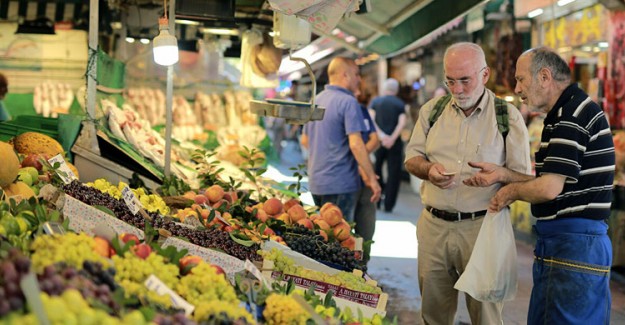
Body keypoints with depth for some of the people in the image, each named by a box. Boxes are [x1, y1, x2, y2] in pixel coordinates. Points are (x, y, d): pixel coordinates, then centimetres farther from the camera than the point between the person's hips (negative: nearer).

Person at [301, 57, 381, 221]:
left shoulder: (316, 100, 13)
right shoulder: (348, 102, -13)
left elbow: (305, 140, 21)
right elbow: (356, 144, -21)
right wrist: (372, 178, -16)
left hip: (315, 182, 8)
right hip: (340, 183, -8)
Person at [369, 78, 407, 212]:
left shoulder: (375, 102, 6)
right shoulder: (400, 104, 3)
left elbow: (371, 119, -7)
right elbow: (402, 123, -11)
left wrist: (381, 135, -12)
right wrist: (392, 138, -15)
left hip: (379, 141, 1)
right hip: (394, 143, -1)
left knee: (376, 170, 18)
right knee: (393, 173, 3)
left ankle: (377, 199, 15)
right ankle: (388, 205, 1)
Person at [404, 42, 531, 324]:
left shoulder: (508, 116, -1)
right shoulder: (432, 110, 10)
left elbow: (522, 176, -2)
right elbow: (411, 157, 13)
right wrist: (428, 170, -9)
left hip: (481, 226, -3)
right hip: (433, 224, 3)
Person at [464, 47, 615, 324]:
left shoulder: (574, 115, -16)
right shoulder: (564, 114, 18)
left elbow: (549, 189, -23)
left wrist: (511, 191, -4)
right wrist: (502, 174, 7)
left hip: (576, 246, -10)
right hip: (555, 242, 10)